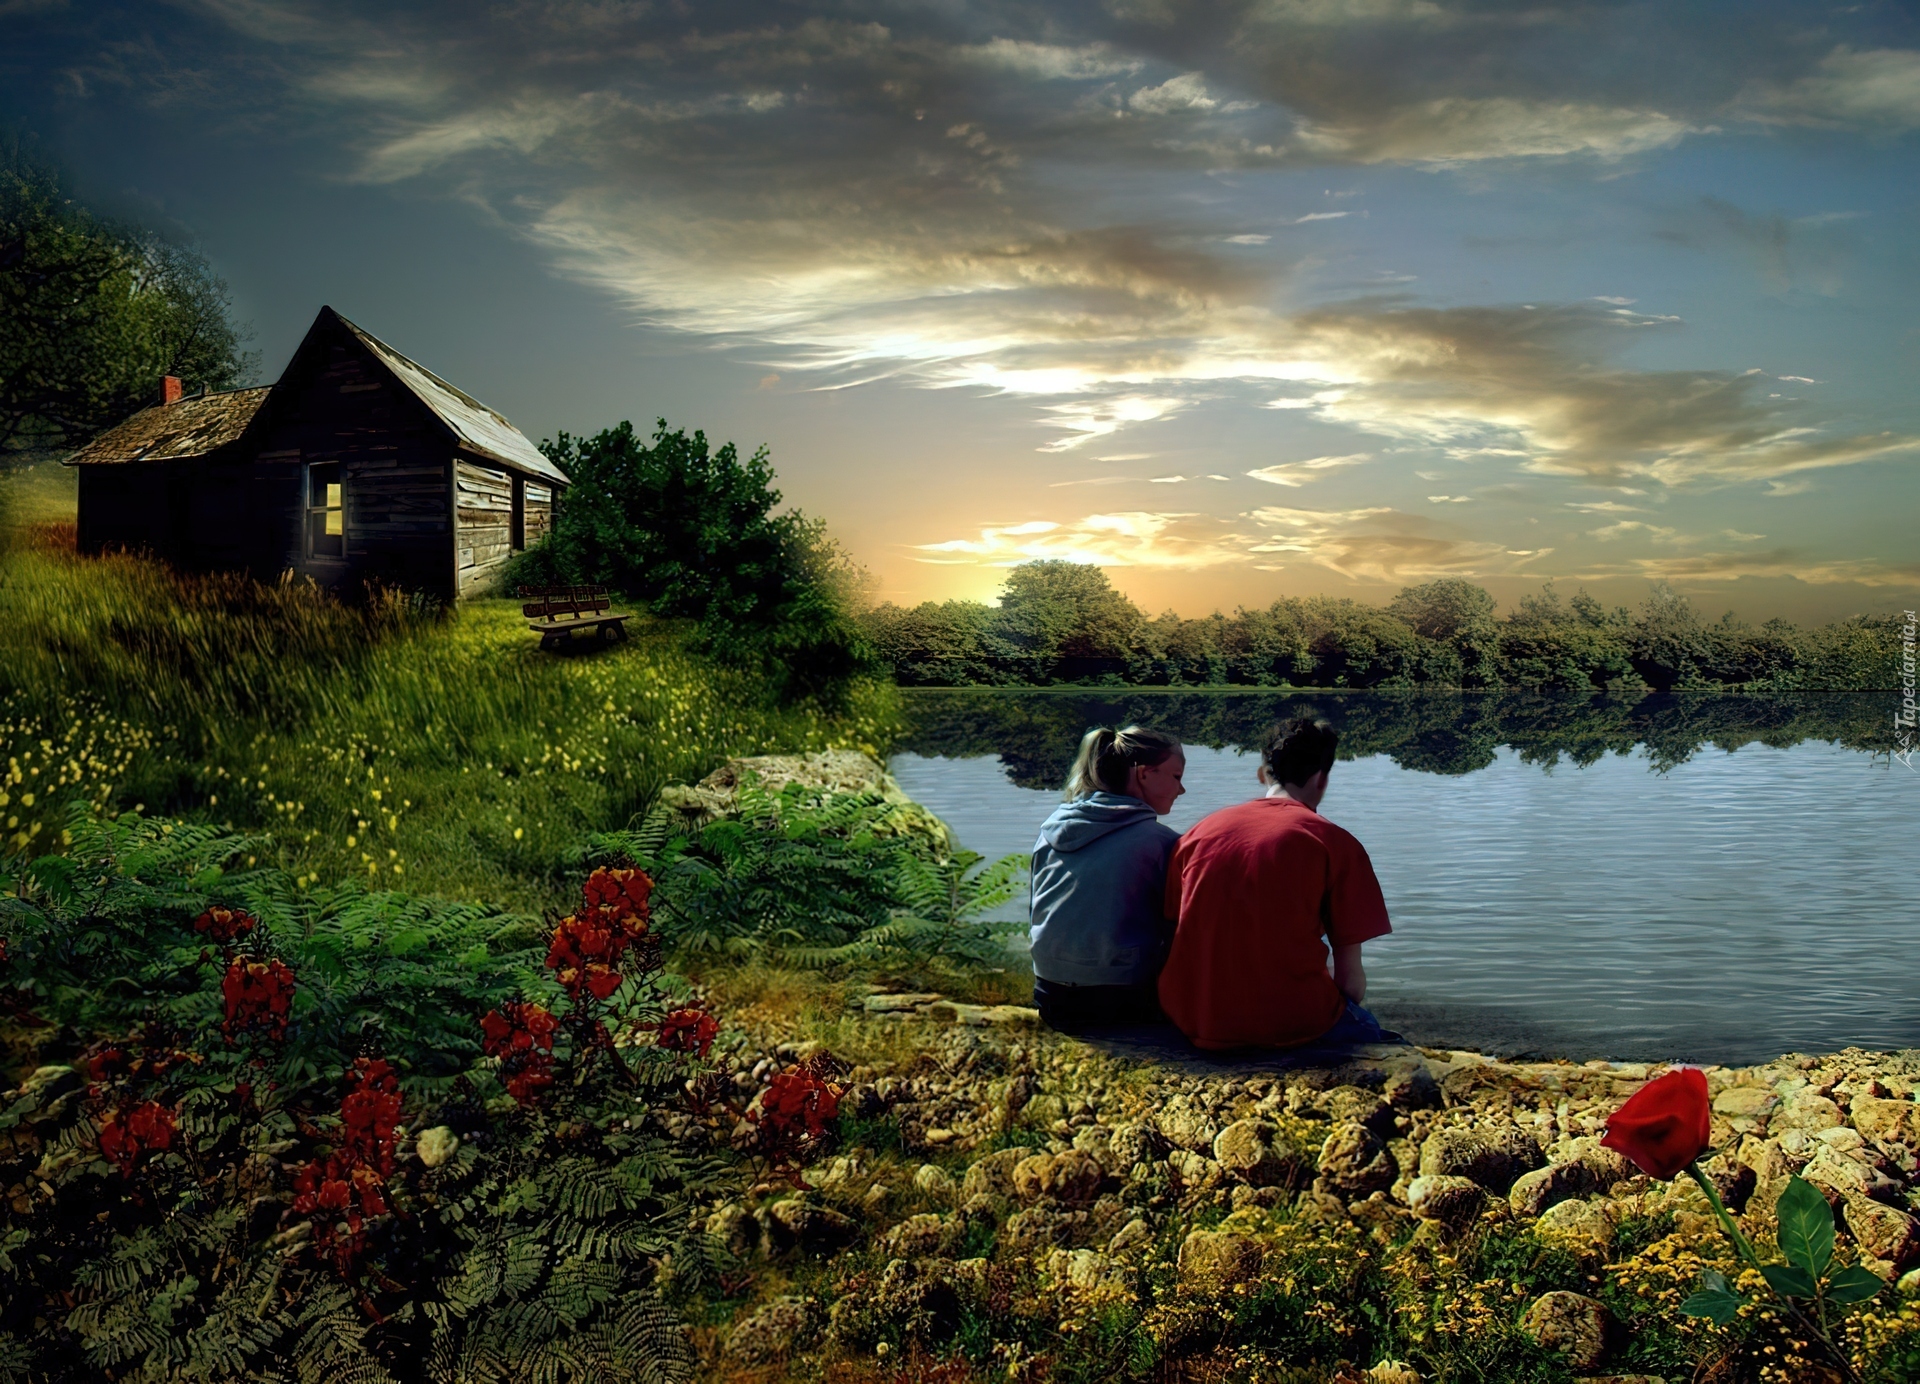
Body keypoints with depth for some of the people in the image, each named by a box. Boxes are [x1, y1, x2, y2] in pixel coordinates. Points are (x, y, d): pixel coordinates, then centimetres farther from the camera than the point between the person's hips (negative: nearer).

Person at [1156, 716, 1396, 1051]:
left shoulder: (1198, 832, 7)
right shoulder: (1334, 843, -3)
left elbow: (1173, 941, 11)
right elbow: (1350, 977, -4)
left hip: (1193, 1023, 5)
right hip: (1289, 1027, -4)